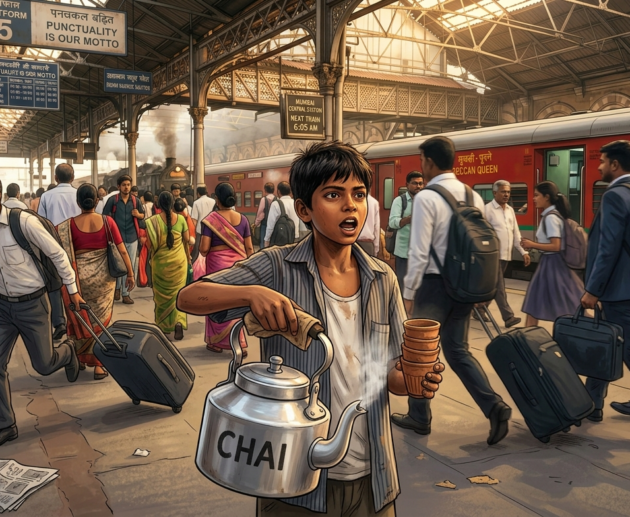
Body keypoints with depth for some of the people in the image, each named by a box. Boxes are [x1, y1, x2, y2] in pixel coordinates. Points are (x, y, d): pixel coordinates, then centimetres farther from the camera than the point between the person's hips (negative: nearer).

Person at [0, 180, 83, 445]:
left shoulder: (24, 222, -19)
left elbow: (57, 254, -9)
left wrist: (72, 289, -4)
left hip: (32, 304, -4)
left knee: (44, 365, 6)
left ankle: (67, 351, 41)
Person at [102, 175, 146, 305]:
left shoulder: (135, 201, 6)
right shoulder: (112, 200, -4)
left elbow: (143, 215, 17)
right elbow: (105, 217, -2)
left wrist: (138, 215, -5)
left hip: (132, 238, 3)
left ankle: (125, 293, 12)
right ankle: (117, 287, 27)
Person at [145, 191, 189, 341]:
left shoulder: (154, 220, -12)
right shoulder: (181, 219, -5)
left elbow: (150, 242, -15)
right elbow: (187, 239, 4)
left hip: (161, 262, -1)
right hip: (179, 261, 1)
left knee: (162, 294, 13)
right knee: (177, 292, 11)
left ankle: (164, 326, 21)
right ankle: (178, 321, -7)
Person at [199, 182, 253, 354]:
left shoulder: (211, 218, -10)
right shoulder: (242, 218, 1)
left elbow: (204, 249, -13)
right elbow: (249, 248, 3)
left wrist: (202, 251, 9)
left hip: (218, 264, -3)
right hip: (239, 264, 3)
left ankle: (216, 342, 20)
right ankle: (239, 343, 14)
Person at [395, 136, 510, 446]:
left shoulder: (426, 197, -15)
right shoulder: (474, 196, 6)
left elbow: (419, 252, -17)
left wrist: (408, 292, -8)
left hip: (435, 283, -6)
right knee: (457, 349, 16)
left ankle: (419, 417, 24)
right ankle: (494, 407, 2)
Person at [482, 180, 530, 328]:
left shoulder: (510, 210, 14)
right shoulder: (488, 209, -9)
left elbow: (516, 233, 16)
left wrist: (523, 251, 9)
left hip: (506, 255, 7)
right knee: (499, 287, -6)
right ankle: (508, 317, -6)